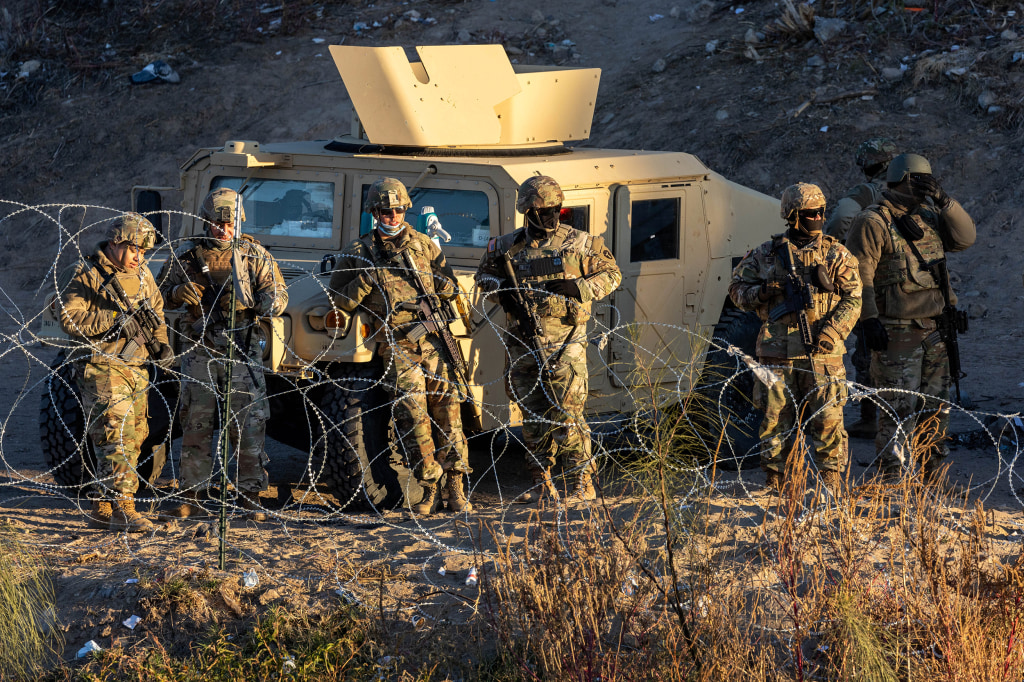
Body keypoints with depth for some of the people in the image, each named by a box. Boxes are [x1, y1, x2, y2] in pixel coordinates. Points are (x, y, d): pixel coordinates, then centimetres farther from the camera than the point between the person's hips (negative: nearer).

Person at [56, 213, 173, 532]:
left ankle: (102, 510, 16)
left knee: (133, 438, 8)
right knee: (117, 437, -15)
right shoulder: (82, 275, -6)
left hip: (137, 370, 7)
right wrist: (115, 320, -22)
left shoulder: (142, 275, 14)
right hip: (102, 370, -7)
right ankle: (122, 508, -15)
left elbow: (156, 314, 23)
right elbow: (69, 319, -15)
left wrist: (162, 344, 5)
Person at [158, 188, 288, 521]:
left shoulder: (254, 255, 4)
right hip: (200, 349, 1)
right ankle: (190, 497, 9)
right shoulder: (186, 255, 5)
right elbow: (161, 292, 11)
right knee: (195, 424, 2)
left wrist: (268, 304, -20)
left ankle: (249, 496, 5)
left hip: (242, 350, 0)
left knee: (249, 424, -3)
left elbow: (277, 291, 4)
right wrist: (179, 292, -12)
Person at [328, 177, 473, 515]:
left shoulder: (424, 245, 13)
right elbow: (339, 300, 5)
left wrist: (437, 280, -5)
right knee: (413, 415, -10)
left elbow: (450, 290, 16)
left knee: (448, 409, -3)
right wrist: (365, 280, -10)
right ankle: (429, 487, -1)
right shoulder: (358, 252, 7)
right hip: (397, 345, -2)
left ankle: (455, 486, 3)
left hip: (433, 339, 2)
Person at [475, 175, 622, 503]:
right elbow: (483, 274, 22)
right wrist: (500, 287, -1)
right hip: (523, 342, 3)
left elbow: (611, 274, 6)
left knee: (567, 414, -10)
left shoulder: (579, 243, 1)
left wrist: (577, 288, -10)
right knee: (533, 415, 7)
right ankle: (542, 483, 16)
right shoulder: (507, 247, 8)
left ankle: (584, 482, -3)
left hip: (564, 343, -3)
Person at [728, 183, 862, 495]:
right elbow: (737, 289, 12)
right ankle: (773, 482, 15)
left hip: (821, 353, -1)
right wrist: (762, 291, -9)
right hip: (778, 353, 1)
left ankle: (831, 482, 4)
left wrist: (830, 332, -13)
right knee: (776, 419, 4)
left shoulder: (837, 255, 5)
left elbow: (852, 299, 1)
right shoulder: (767, 254, 7)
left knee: (827, 419, -4)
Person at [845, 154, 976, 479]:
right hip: (896, 332, -7)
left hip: (933, 330, 8)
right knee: (900, 409, -7)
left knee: (936, 407, 13)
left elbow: (965, 238, 7)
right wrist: (869, 320, -19)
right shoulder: (873, 222, -10)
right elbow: (859, 275, -13)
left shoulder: (929, 218, 13)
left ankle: (932, 474, 23)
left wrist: (944, 202, -4)